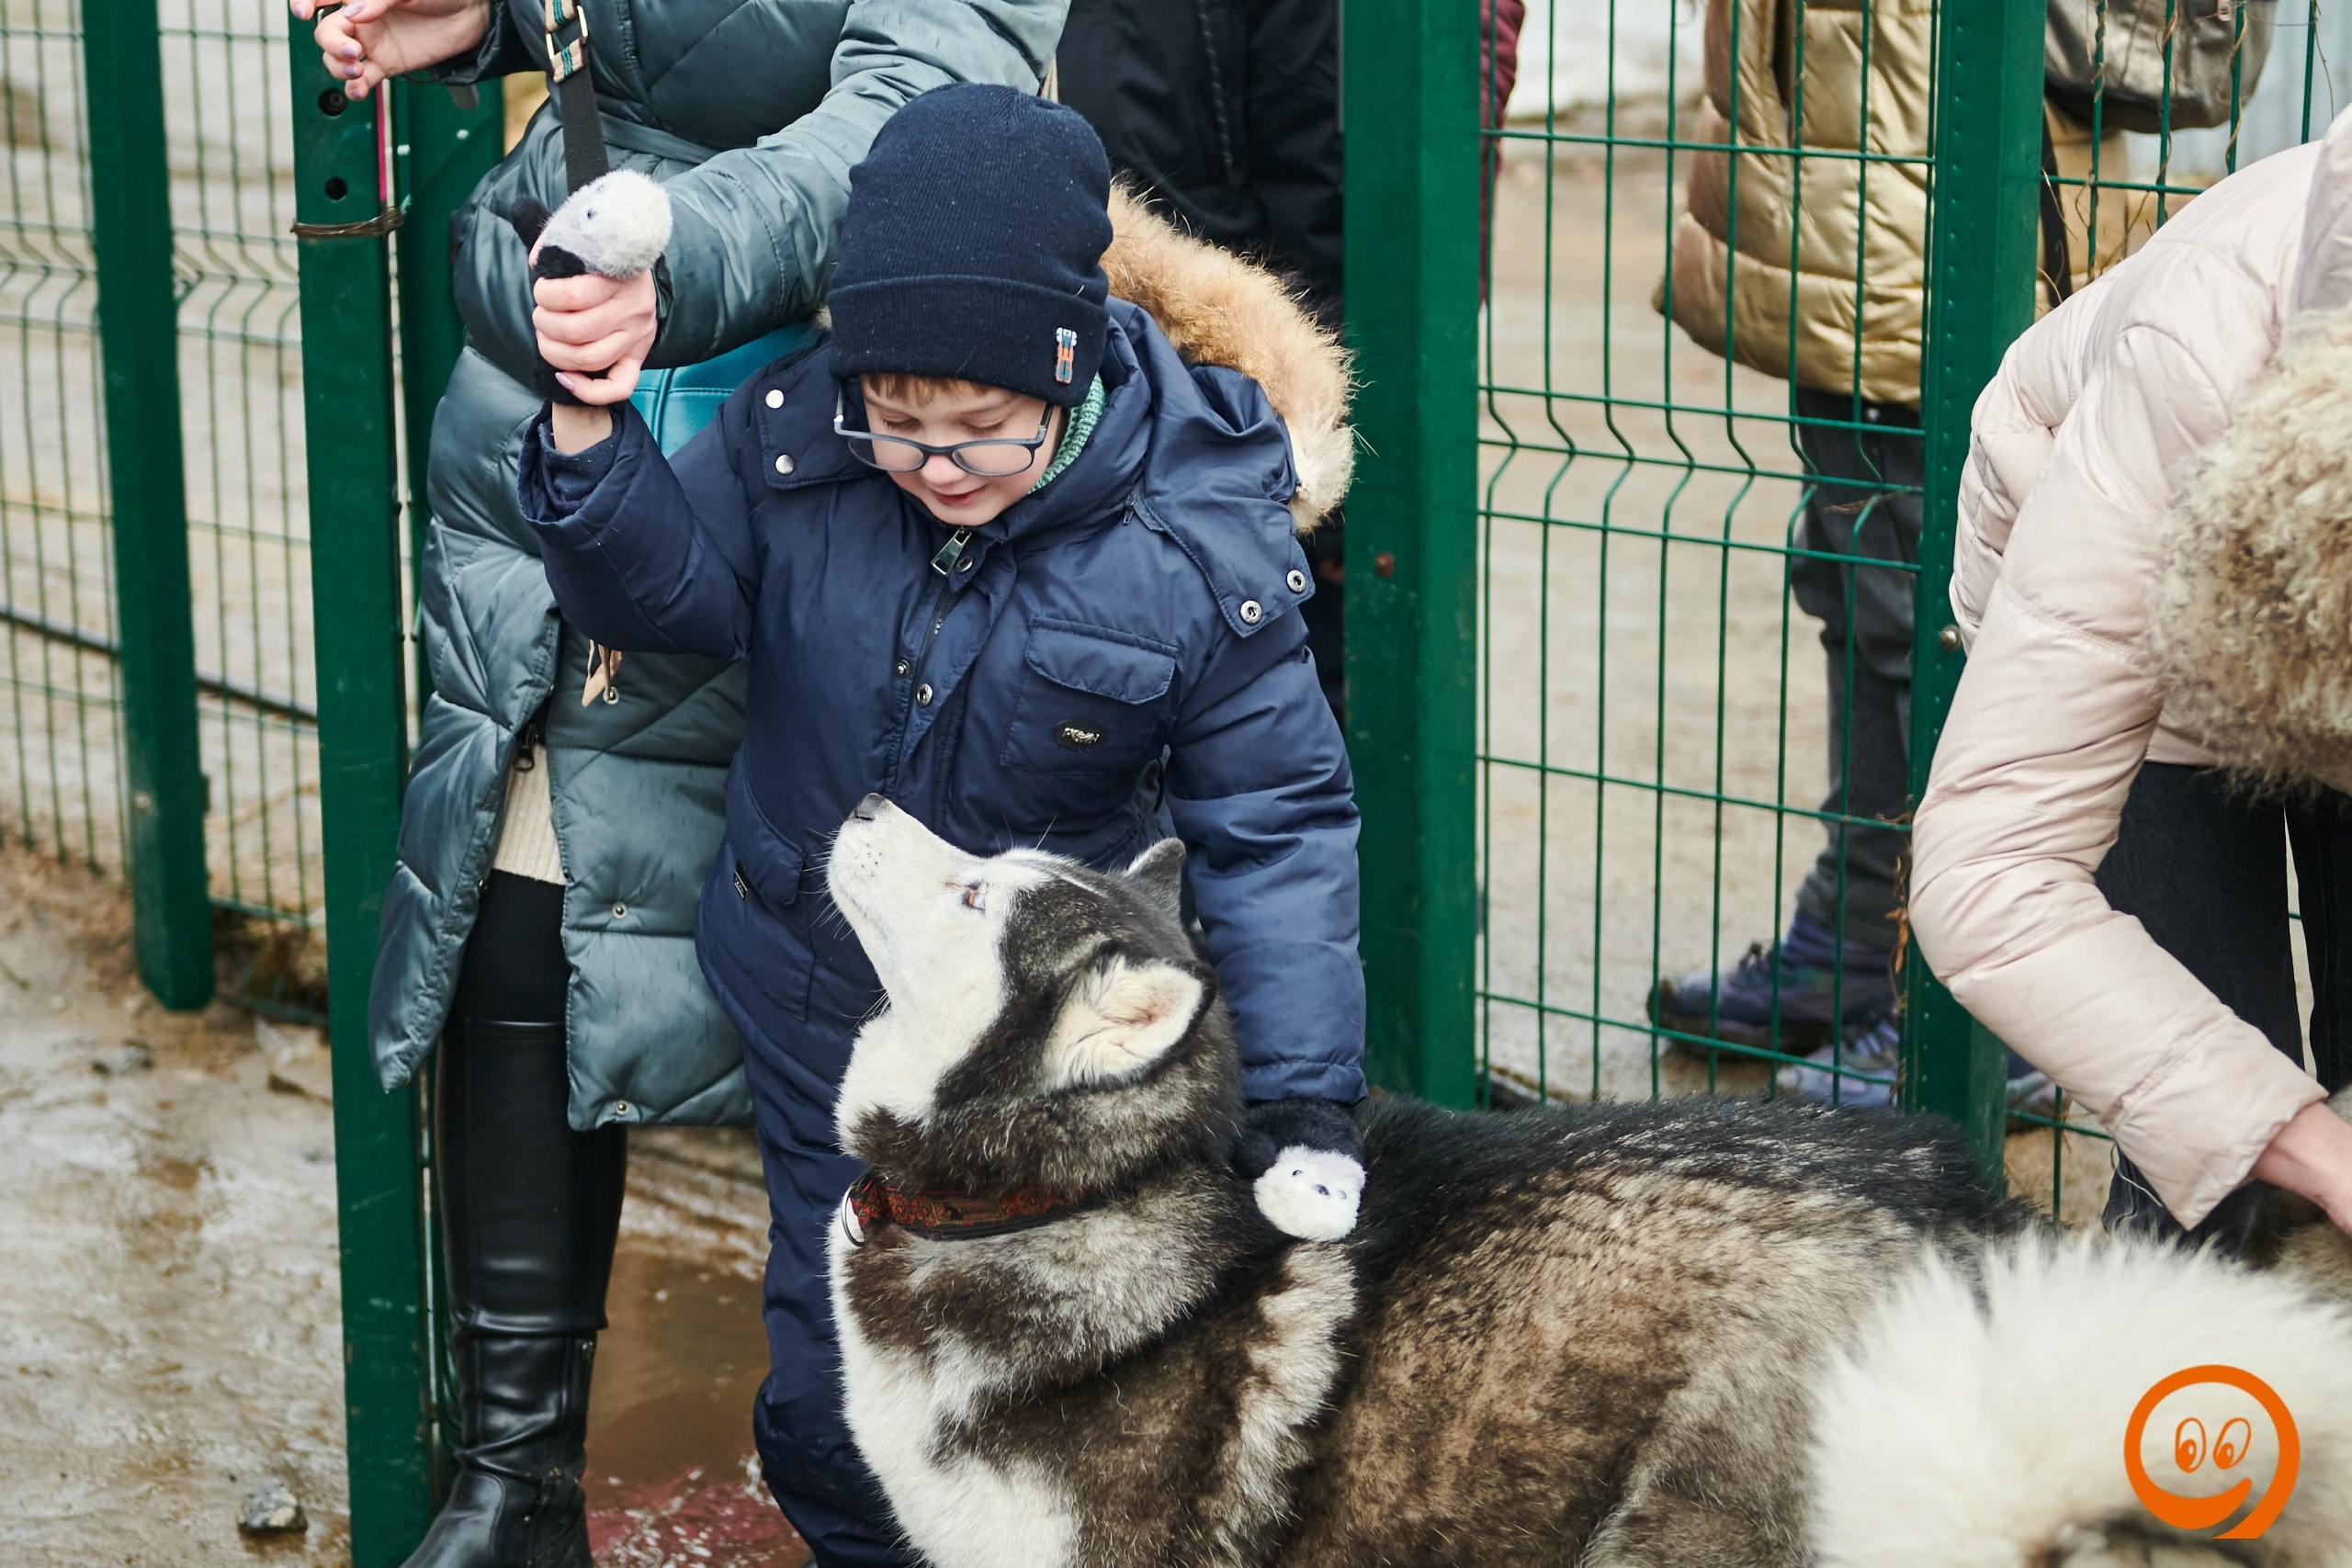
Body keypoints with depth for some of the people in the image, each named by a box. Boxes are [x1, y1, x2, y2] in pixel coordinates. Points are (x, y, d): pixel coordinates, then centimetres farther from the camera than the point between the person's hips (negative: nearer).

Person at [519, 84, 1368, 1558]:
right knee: (833, 1402, 16)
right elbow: (675, 589, -4)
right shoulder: (798, 434, -15)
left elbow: (1276, 830, -16)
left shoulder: (1204, 541, -21)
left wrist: (1306, 1101, -22)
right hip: (824, 1008, 3)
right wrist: (590, 428, -23)